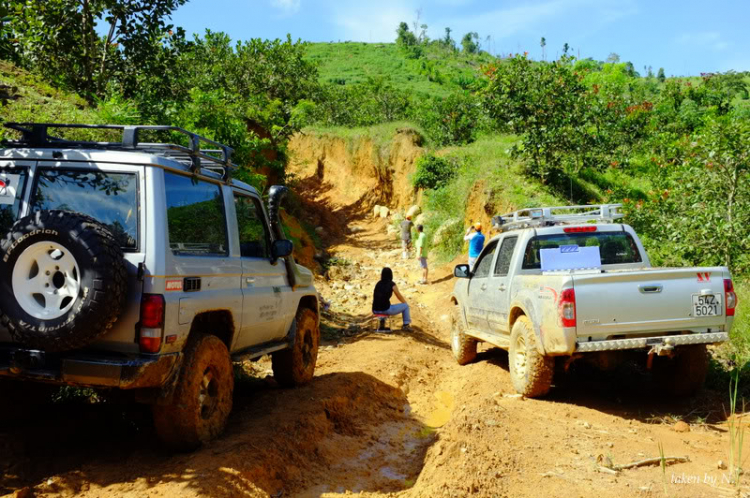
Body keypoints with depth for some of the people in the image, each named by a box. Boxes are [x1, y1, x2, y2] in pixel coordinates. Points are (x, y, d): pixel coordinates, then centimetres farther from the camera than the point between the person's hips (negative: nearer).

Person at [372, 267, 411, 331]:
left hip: (375, 310, 5)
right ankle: (406, 325, 22)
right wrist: (406, 303, 26)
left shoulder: (378, 284, 12)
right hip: (386, 310, -5)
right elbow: (400, 297, 6)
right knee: (405, 306, 16)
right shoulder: (392, 284, -4)